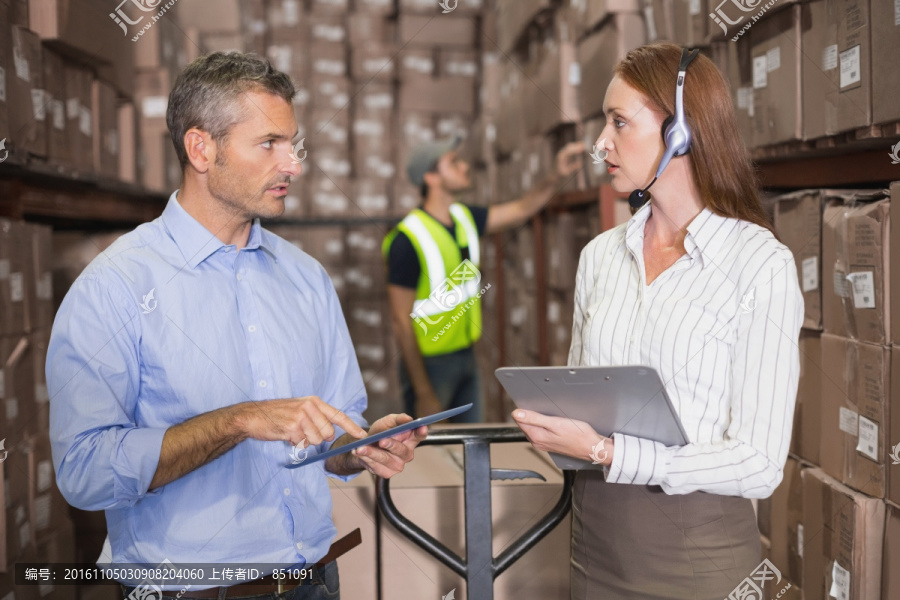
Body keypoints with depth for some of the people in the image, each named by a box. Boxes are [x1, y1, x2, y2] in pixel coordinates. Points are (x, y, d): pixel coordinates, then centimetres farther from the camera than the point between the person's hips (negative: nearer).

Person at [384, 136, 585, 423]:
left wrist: (558, 176, -5)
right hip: (429, 364, -7)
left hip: (466, 356, 8)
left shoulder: (464, 217, 4)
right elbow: (401, 320, -19)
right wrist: (422, 393, -19)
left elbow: (521, 209, 14)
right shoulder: (408, 238, -19)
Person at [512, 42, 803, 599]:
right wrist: (551, 425, -10)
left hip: (698, 551, -4)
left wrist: (604, 451, -22)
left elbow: (759, 465, -17)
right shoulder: (600, 255, 3)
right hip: (597, 537, 5)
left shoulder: (763, 266, -13)